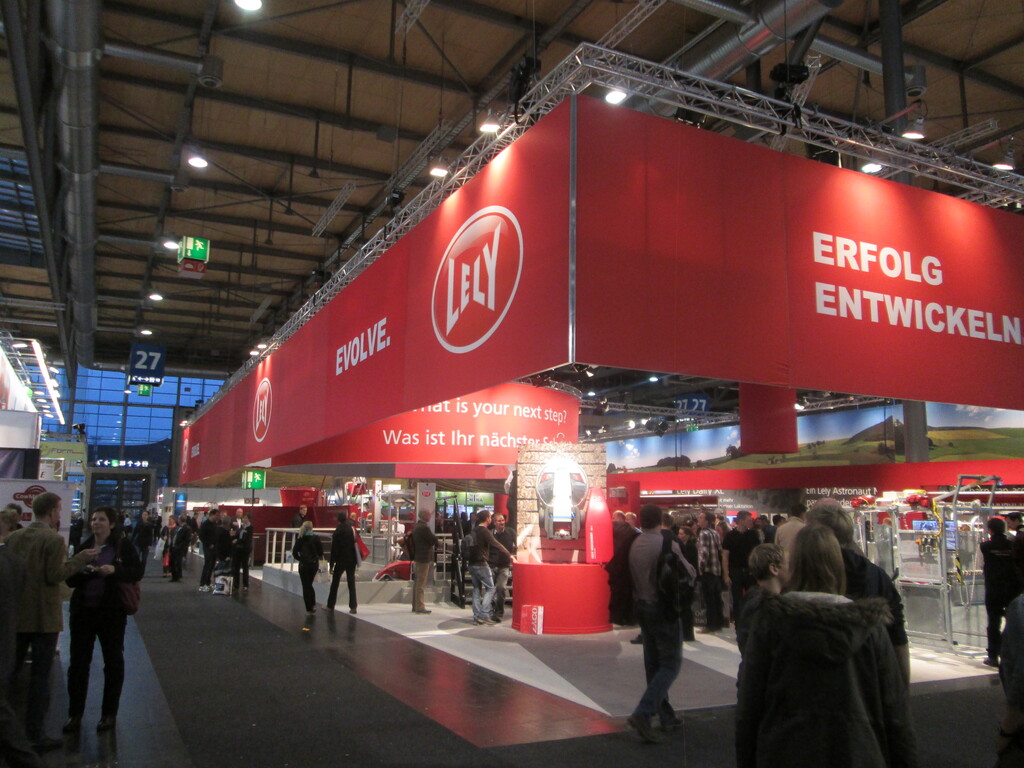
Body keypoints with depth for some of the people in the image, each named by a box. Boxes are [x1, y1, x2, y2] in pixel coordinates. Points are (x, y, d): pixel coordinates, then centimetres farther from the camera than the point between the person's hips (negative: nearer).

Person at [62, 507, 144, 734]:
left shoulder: (123, 545, -5)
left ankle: (109, 714, 22)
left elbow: (137, 571, -8)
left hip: (112, 611, -3)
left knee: (113, 662, 9)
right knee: (78, 662, 7)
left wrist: (115, 570, -24)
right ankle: (75, 714, 19)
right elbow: (69, 579, 3)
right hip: (82, 610, 3)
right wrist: (83, 571, -18)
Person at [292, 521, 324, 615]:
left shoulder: (300, 539, -5)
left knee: (306, 586, 6)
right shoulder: (316, 538, -7)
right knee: (309, 585, 20)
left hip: (303, 565, -1)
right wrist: (319, 556, 15)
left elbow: (294, 552, -4)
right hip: (314, 564, 1)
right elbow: (320, 552, -6)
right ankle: (313, 605, 11)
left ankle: (309, 610, 6)